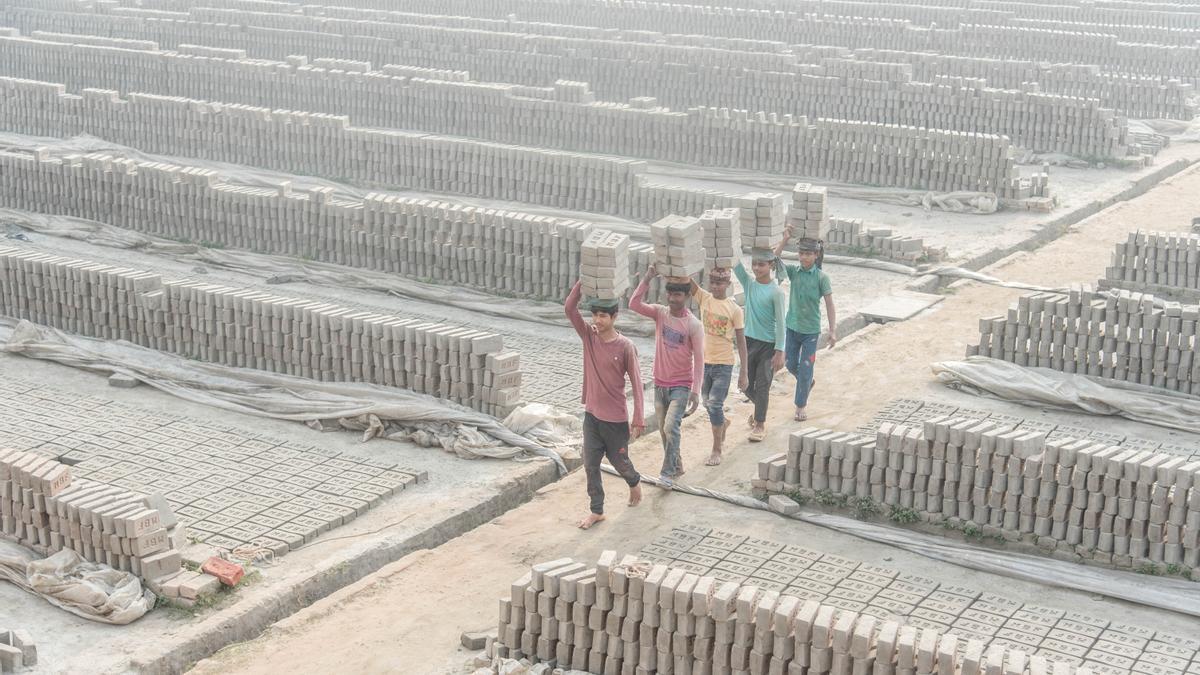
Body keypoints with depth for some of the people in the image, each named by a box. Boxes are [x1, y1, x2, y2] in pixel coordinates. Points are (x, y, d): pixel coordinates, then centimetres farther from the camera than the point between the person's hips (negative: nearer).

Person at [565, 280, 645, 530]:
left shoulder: (625, 347, -15)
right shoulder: (588, 336, -4)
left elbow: (636, 383, -12)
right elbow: (570, 309, -14)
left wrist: (638, 420, -15)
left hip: (616, 418, -4)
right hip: (592, 415, 4)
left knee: (619, 462, 14)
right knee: (590, 464, 4)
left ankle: (635, 482, 46)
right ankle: (597, 511, 17)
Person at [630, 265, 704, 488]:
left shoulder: (693, 325, -14)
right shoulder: (660, 313, -2)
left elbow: (699, 360, -12)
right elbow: (634, 304, -17)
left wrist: (695, 392, -16)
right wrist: (647, 278, -26)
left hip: (681, 386, -5)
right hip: (660, 384, 5)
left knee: (671, 427, -18)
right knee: (664, 430, 13)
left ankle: (667, 473, -11)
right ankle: (677, 466, 30)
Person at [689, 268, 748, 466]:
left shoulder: (735, 310, -9)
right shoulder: (703, 298, -1)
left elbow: (741, 342, -6)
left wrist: (743, 373, -7)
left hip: (723, 364, -4)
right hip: (704, 360, 4)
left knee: (715, 405, -9)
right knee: (707, 403, 16)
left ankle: (717, 449, 3)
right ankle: (723, 424, 48)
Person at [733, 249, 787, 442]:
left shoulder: (776, 292, -13)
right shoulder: (749, 283, 2)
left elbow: (780, 322, -13)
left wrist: (779, 351, -15)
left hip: (768, 344, -5)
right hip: (749, 341, 5)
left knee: (762, 384, -1)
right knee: (747, 384, 11)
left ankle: (760, 424, 12)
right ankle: (761, 406, 40)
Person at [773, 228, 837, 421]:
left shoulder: (821, 277, -11)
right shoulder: (793, 271, -3)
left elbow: (829, 304, -9)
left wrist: (833, 331, -11)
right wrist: (784, 240, -23)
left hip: (811, 329, -3)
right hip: (792, 327, 3)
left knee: (805, 369, 1)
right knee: (791, 365, 14)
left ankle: (801, 405, 17)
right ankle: (807, 384, 43)